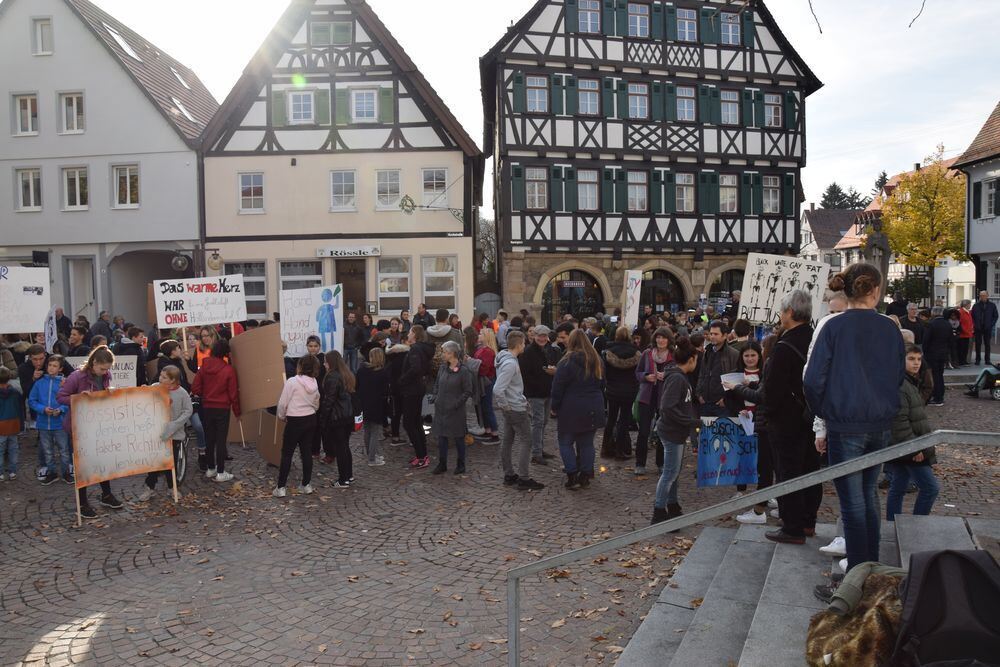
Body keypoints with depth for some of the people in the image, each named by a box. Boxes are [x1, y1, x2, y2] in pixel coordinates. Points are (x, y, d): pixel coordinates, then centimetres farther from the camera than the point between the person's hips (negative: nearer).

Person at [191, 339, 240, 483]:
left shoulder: (203, 367, -3)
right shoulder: (228, 370, -12)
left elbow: (195, 389, -3)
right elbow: (233, 394, -8)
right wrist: (237, 412, 2)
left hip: (206, 408, 4)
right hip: (222, 409, -4)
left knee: (209, 439, 14)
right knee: (221, 440, 2)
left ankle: (210, 469, 24)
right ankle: (220, 473, 4)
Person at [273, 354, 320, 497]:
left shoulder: (292, 382, -15)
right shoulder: (314, 383, 3)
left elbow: (283, 403, -11)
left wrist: (282, 416, 7)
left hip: (295, 421, -5)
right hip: (311, 420, 5)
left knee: (287, 453, 2)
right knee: (307, 452, 11)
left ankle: (281, 487, 5)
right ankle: (306, 485, 17)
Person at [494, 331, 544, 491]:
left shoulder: (508, 359, 7)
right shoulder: (510, 363, -24)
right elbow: (498, 389, -30)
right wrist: (505, 405, -18)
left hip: (510, 409, 10)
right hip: (517, 408, -10)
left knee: (507, 440, 13)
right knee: (525, 441, -2)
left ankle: (509, 475, 23)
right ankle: (524, 479, 2)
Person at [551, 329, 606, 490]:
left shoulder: (567, 362, -12)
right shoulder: (597, 361, 8)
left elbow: (557, 387, -11)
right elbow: (602, 385, 17)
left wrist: (555, 408, -2)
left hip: (571, 410, -5)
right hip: (593, 409, 5)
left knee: (565, 442, 6)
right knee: (587, 443, 12)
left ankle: (572, 476, 0)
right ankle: (586, 476, 15)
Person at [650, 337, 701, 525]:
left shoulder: (678, 376, 10)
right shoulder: (676, 378, -21)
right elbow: (668, 408, -27)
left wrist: (696, 419, 7)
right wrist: (694, 421, -22)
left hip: (676, 431, 10)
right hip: (672, 431, -10)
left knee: (674, 471, 18)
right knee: (670, 473, -3)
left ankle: (673, 508, 29)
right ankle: (659, 514, 4)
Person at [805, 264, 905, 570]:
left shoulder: (835, 326, -12)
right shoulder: (890, 328, 1)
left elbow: (814, 380, -13)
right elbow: (899, 376, 12)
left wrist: (824, 413, 2)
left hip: (845, 426, -5)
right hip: (882, 424, 5)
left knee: (852, 502, 2)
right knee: (869, 494, 20)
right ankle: (871, 566, 31)